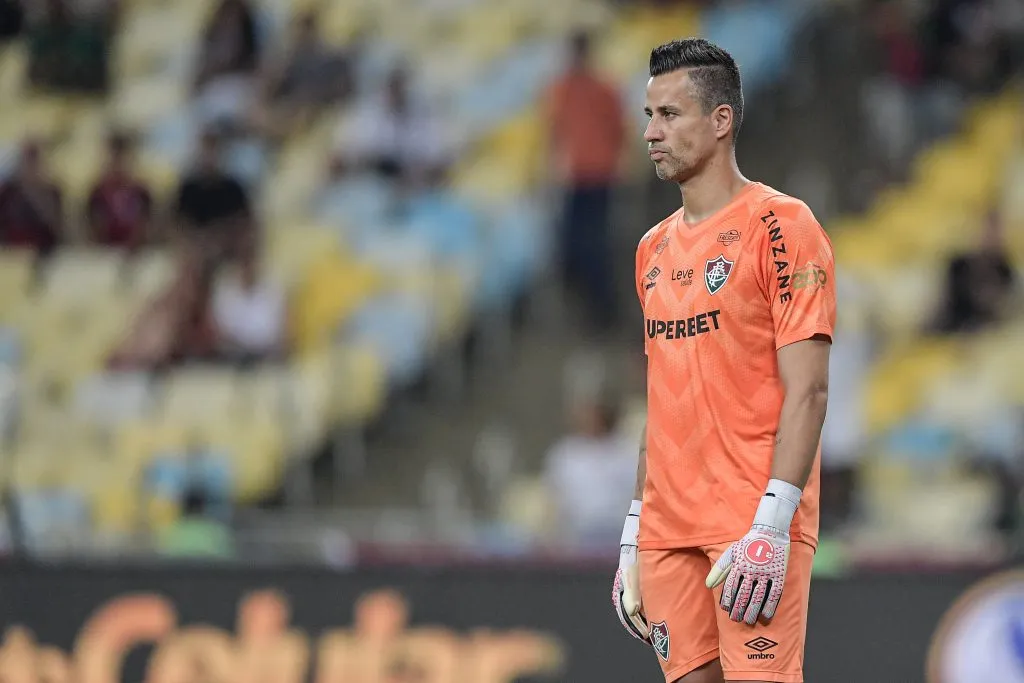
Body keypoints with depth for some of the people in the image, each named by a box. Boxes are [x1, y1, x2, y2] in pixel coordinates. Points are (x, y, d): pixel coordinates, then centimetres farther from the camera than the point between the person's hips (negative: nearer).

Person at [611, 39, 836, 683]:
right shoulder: (655, 248, 16)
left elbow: (807, 389, -12)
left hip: (757, 523, -7)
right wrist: (633, 534, 15)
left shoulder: (779, 225, -6)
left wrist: (771, 523, -20)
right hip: (668, 526, 7)